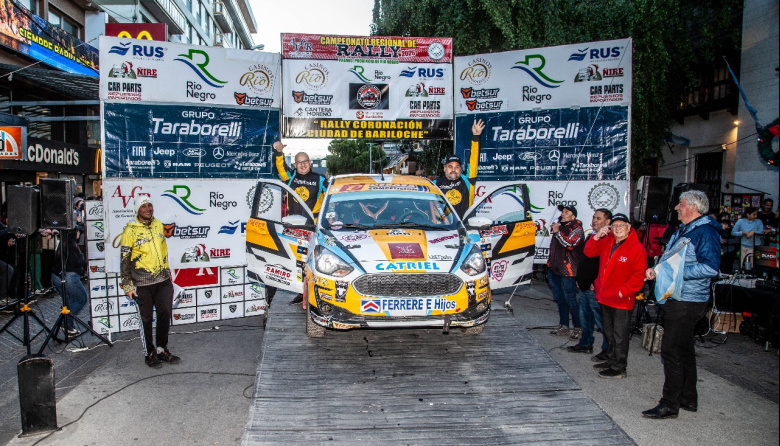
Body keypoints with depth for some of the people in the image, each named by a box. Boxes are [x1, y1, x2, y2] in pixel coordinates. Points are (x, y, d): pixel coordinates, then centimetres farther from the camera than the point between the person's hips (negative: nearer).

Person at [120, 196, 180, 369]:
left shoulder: (158, 225, 8)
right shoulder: (131, 230, -9)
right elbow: (124, 259, -7)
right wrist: (127, 285, -8)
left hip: (163, 280, 5)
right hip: (142, 283, -5)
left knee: (165, 314, 8)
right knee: (146, 319, 5)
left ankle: (162, 349, 23)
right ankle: (150, 354, 19)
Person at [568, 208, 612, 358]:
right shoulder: (591, 236, 16)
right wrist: (579, 279, 20)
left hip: (595, 288, -10)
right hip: (584, 285, 10)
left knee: (600, 319, -3)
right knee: (585, 317, 19)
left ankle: (608, 350, 8)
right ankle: (585, 344, 32)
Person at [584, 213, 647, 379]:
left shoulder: (637, 248, -15)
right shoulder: (606, 242, 5)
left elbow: (638, 276, -17)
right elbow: (589, 252, 7)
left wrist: (622, 292, -20)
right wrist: (597, 236, -7)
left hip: (622, 300, -7)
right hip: (605, 297, 7)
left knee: (619, 335, 1)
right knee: (609, 333, 21)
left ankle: (619, 368, 12)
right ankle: (611, 360, 35)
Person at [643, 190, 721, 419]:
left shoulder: (706, 231, -14)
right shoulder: (682, 231, 17)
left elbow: (710, 267, -25)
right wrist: (656, 270, 6)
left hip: (688, 303, -10)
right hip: (677, 299, 10)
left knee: (671, 351, -8)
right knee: (684, 350, 17)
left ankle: (670, 404, 0)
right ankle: (688, 399, 30)